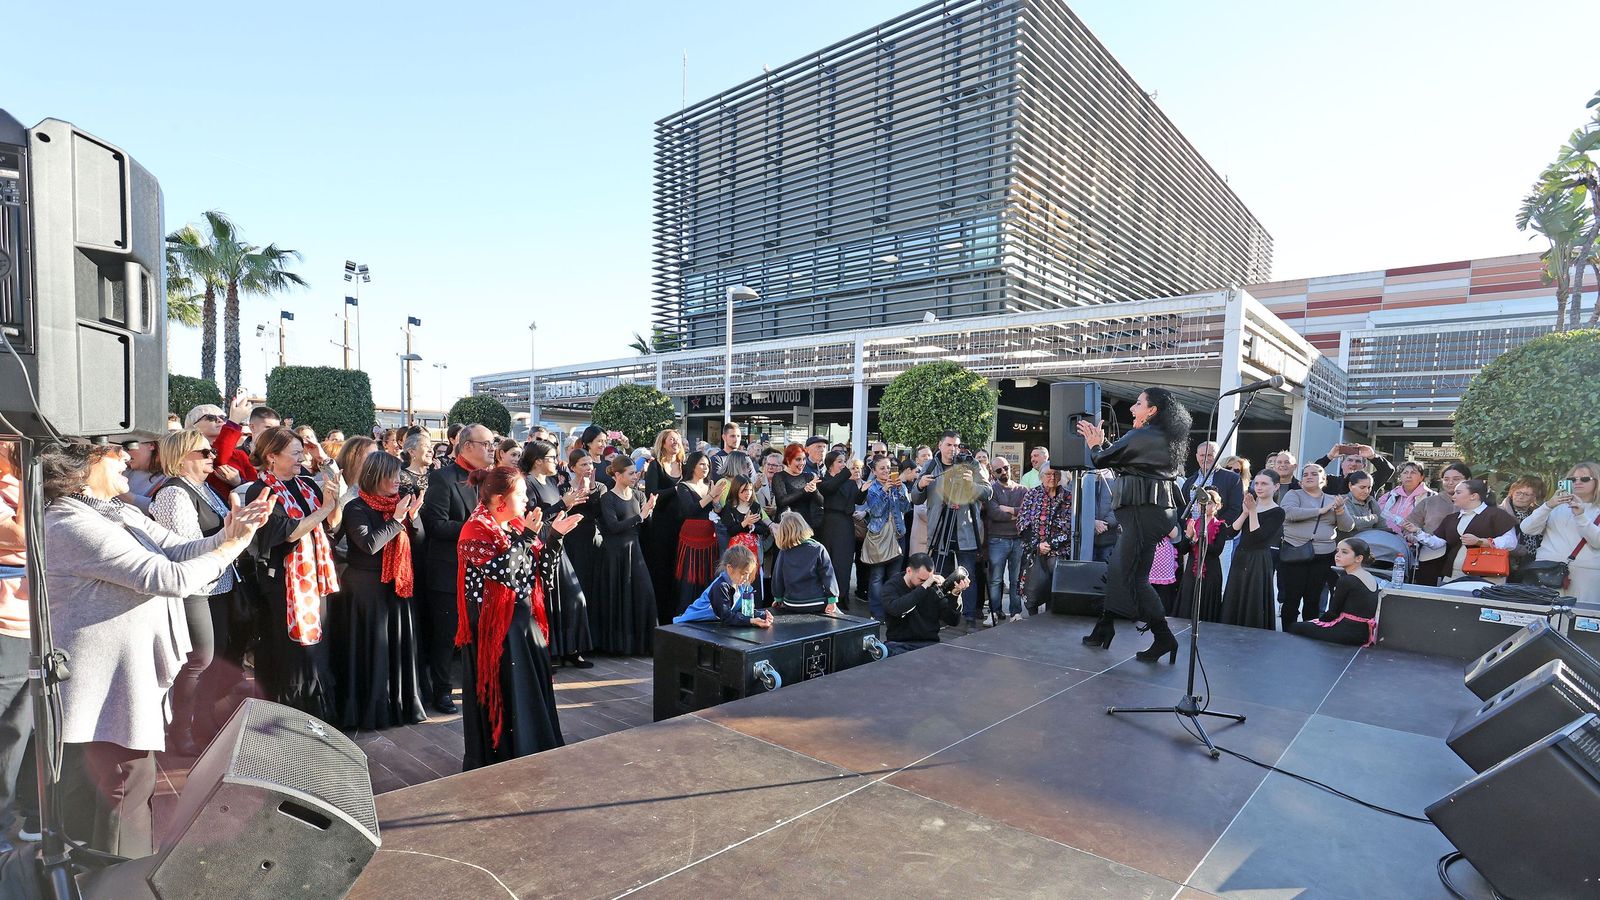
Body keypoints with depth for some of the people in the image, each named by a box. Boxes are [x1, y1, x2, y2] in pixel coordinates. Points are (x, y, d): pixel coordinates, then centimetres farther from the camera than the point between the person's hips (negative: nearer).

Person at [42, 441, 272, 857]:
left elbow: (178, 550, 1)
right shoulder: (73, 525, -23)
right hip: (103, 691, -10)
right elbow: (171, 578, -27)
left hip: (133, 680, 10)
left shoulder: (120, 513, 6)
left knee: (134, 784, 25)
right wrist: (233, 546, -15)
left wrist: (226, 535, -17)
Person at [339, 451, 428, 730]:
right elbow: (369, 544, -21)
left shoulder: (399, 503, 7)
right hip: (368, 588, -6)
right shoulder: (356, 509, -9)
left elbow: (417, 540, 7)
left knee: (399, 643, 11)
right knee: (372, 647, 1)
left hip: (398, 585, 6)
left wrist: (412, 515, -9)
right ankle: (370, 709, 13)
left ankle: (400, 702, 23)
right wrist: (396, 518, -18)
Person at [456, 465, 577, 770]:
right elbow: (504, 571, -27)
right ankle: (496, 762, 21)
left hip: (525, 622, 8)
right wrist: (527, 537, -22)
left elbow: (542, 573, 5)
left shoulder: (516, 527, 8)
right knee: (500, 697, 4)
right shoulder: (476, 531, -14)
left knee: (532, 691, 15)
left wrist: (555, 536, -5)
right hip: (495, 628, -8)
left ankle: (534, 754, 30)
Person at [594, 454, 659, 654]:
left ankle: (641, 640, 11)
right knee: (617, 596, 2)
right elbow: (613, 526, -17)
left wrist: (648, 511, -13)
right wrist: (639, 516, -20)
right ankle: (617, 642, 16)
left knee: (643, 593, -1)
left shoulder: (638, 495, 9)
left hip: (634, 549, 5)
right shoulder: (608, 499, -6)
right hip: (614, 552, -5)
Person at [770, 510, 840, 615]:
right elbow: (827, 575, -8)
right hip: (817, 605, -1)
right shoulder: (818, 549, -7)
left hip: (791, 606, 1)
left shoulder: (783, 552, -2)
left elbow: (777, 577, 6)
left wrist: (778, 598, 20)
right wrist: (832, 600, -5)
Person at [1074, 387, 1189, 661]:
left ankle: (1163, 638, -1)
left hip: (1144, 511, -10)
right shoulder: (1164, 438, 16)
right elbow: (1123, 461, 20)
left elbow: (1103, 461, -5)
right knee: (1118, 567, 14)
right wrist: (1102, 442, 24)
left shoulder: (1141, 436, -13)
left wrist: (1096, 445, 15)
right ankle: (1104, 629, 22)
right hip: (1157, 508, 10)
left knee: (1132, 575, -5)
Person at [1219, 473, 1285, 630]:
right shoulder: (1250, 503, 8)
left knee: (1253, 605, 2)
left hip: (1258, 561, -6)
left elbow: (1257, 536, -18)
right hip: (1240, 558, 6)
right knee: (1233, 603, 11)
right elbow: (1233, 531, -1)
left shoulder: (1277, 512, -8)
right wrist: (1245, 512, -13)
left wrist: (1253, 511, -16)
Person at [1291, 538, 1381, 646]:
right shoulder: (1371, 578, 10)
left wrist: (1320, 619, 10)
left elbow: (1333, 612, -6)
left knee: (1294, 628, 2)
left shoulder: (1346, 580, -16)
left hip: (1348, 635, -9)